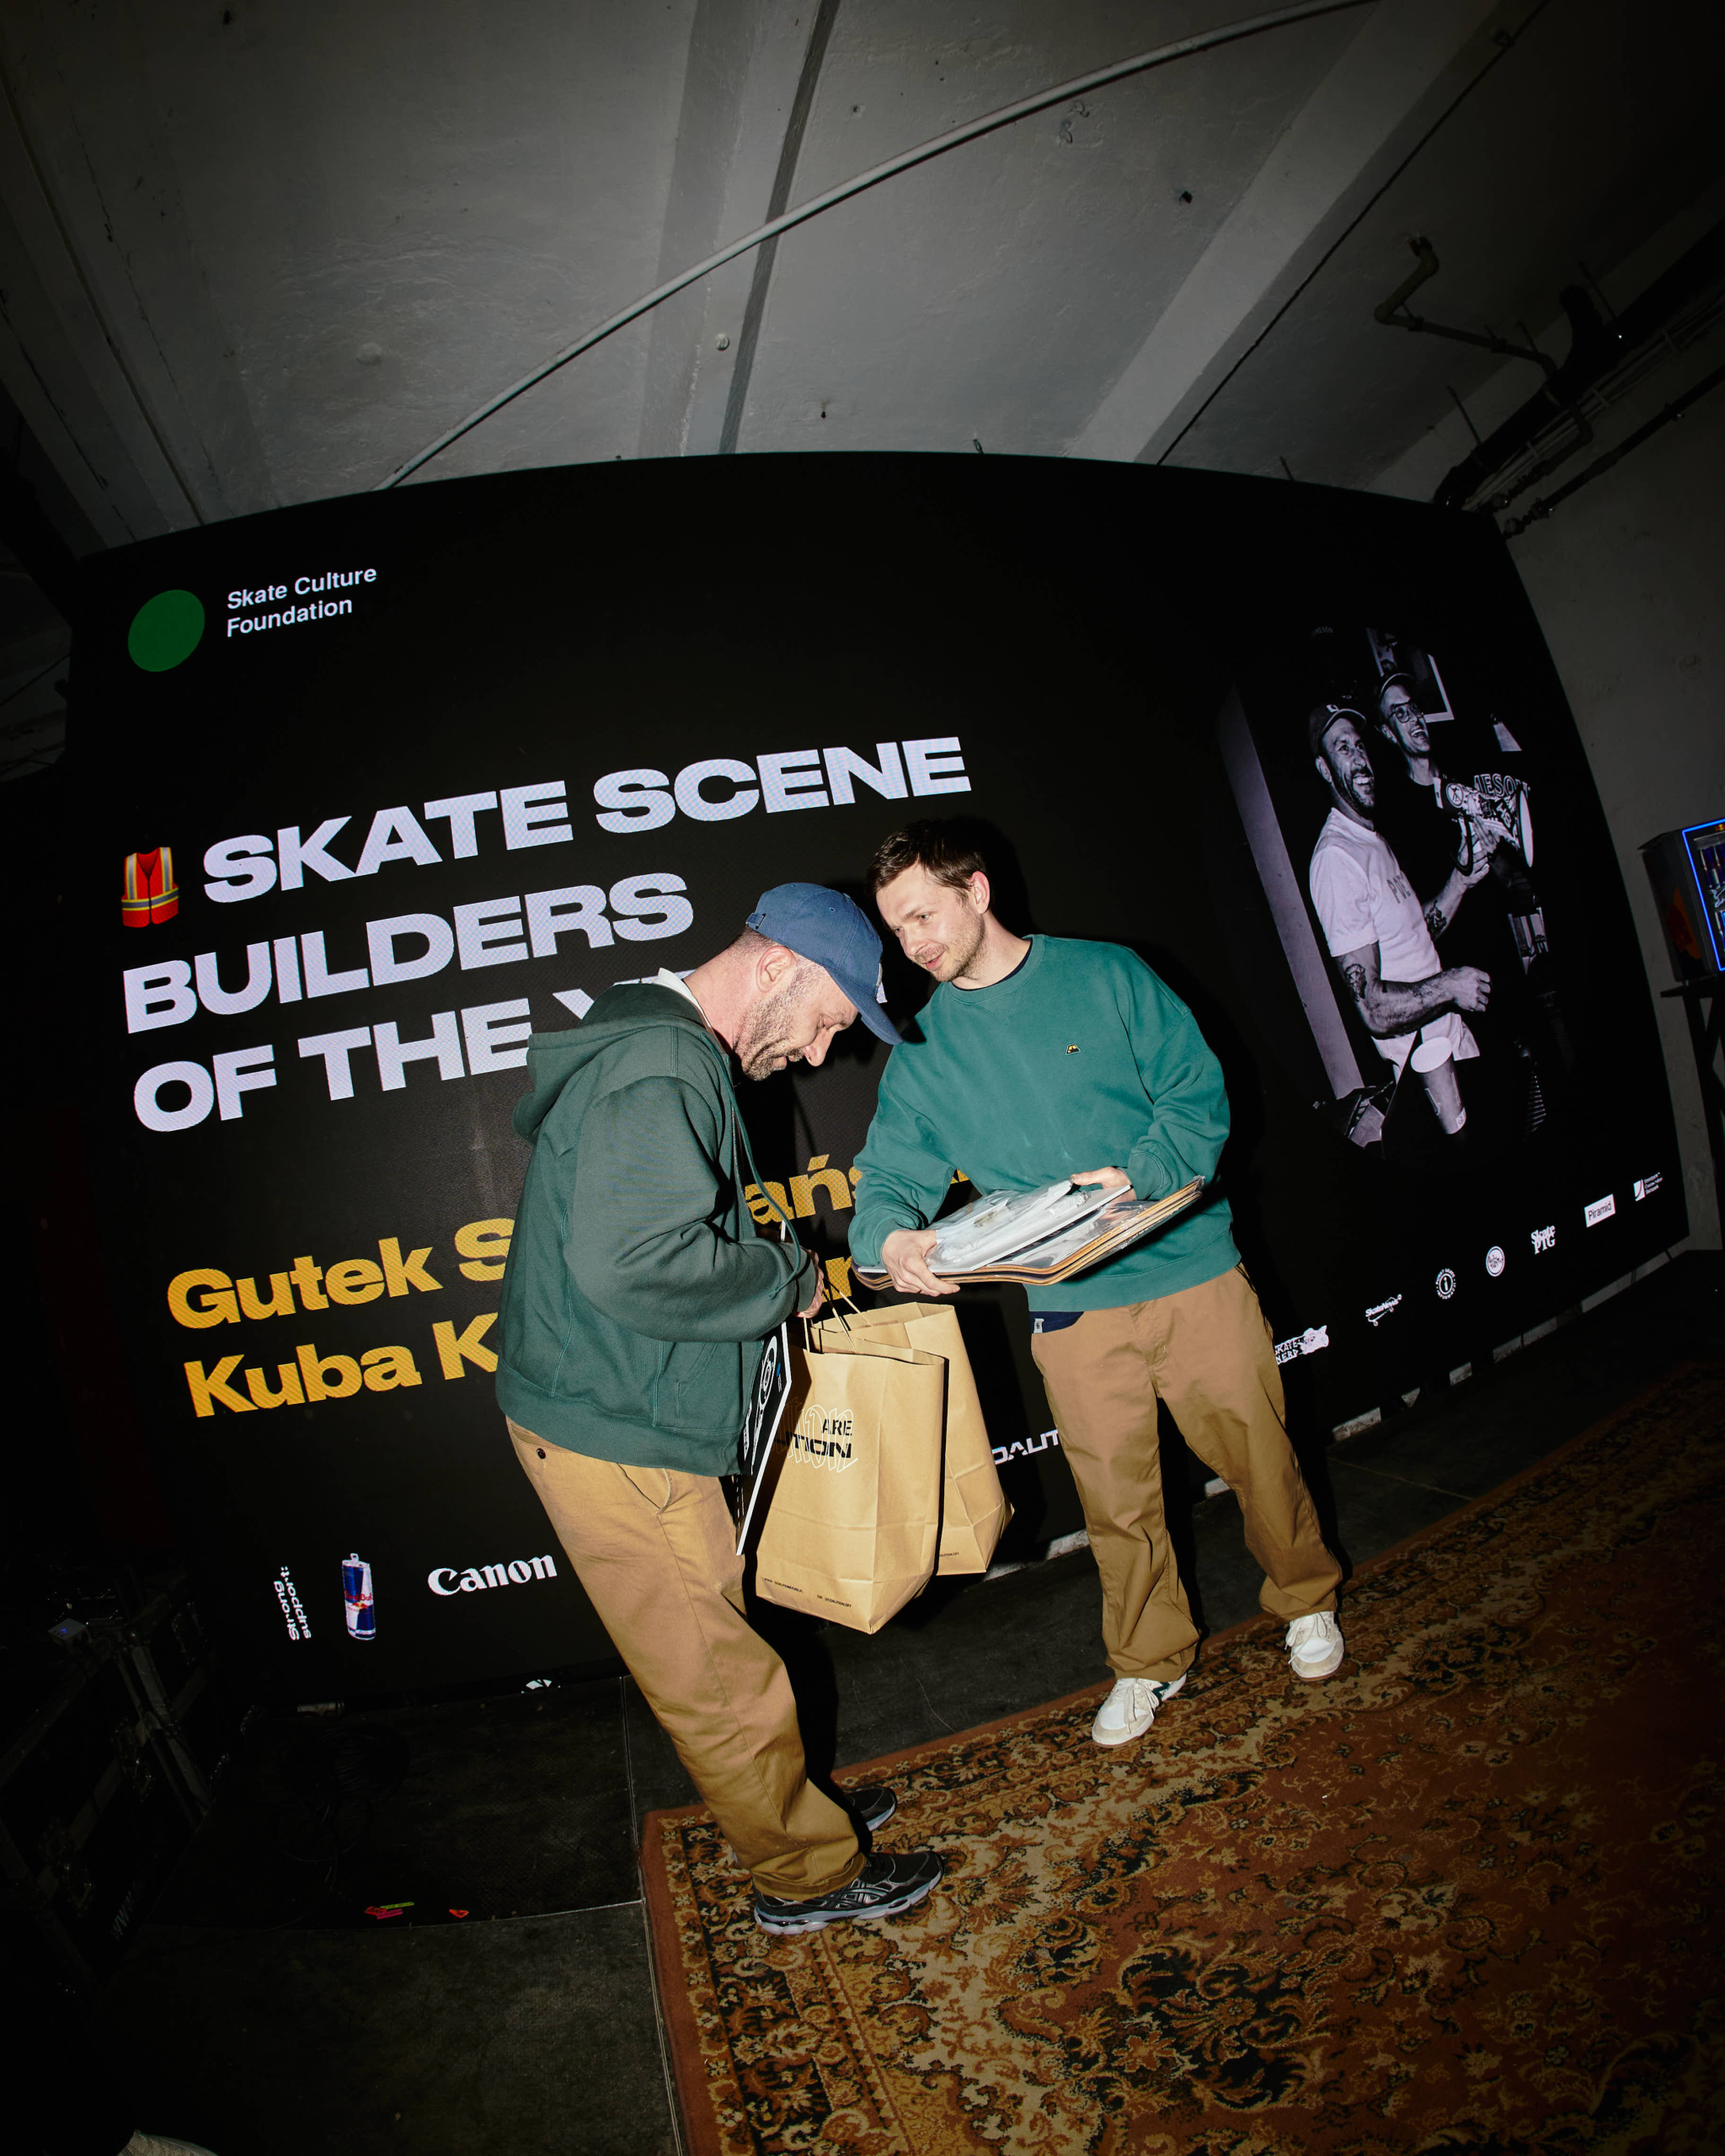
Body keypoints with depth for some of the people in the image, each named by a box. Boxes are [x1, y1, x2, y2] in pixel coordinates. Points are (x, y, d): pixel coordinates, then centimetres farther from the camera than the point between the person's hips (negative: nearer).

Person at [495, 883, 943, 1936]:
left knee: (716, 1639, 25)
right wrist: (787, 1278, -19)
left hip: (627, 1416, 10)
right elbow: (631, 1261, -34)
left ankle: (785, 1805, 44)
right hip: (613, 1434, -10)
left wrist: (773, 1278, 8)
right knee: (719, 1678, 9)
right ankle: (810, 1871, 28)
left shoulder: (663, 1051, 12)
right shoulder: (660, 1067, -23)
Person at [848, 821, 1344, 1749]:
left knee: (1257, 1455, 13)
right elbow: (888, 1176, -2)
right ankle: (1149, 1660, 34)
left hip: (1192, 1267, -1)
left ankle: (1305, 1600, 42)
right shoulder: (921, 1050, 3)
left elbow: (1199, 1093, -4)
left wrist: (1136, 1177, -21)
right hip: (1071, 1308, 1)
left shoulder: (1107, 976, -3)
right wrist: (891, 1238, -25)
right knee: (1115, 1498, 9)